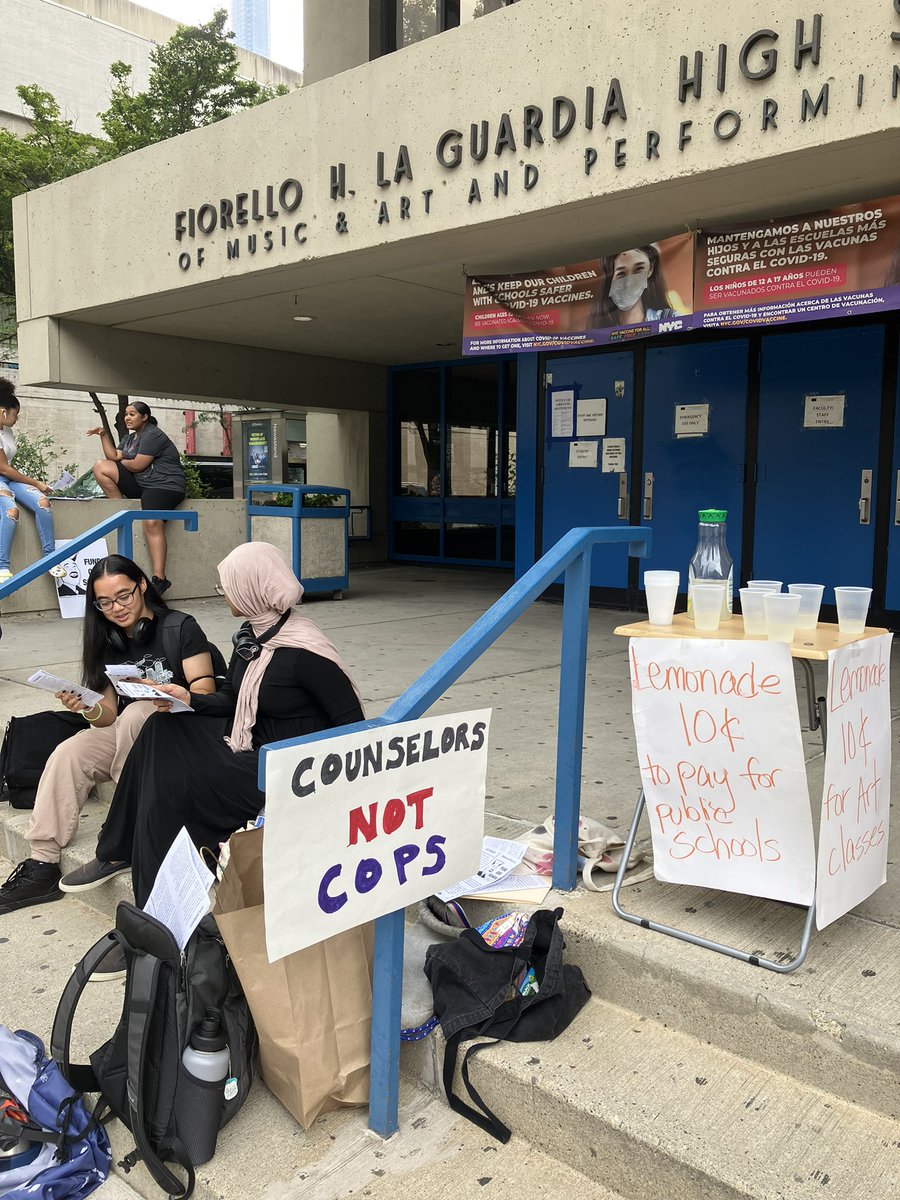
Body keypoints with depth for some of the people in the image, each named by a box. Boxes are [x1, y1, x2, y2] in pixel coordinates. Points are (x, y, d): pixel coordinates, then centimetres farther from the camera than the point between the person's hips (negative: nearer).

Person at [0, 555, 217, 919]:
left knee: (136, 713, -34)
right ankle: (43, 865, -17)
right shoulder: (109, 643, 11)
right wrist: (89, 710, -16)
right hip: (125, 736, 5)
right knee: (68, 754, -20)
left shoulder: (180, 628, -7)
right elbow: (109, 717, 7)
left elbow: (204, 696, -12)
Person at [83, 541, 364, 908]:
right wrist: (188, 698, -3)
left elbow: (351, 721, -18)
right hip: (250, 745, 9)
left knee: (177, 783, -16)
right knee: (161, 731, -1)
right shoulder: (250, 636, 4)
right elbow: (230, 701, 13)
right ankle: (115, 852, 8)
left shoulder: (303, 651, -22)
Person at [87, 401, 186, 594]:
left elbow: (138, 465, -15)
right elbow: (114, 456, 10)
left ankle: (159, 579, -37)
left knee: (152, 524, -31)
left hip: (164, 485, -9)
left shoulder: (152, 435, -9)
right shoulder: (130, 437, 21)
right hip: (140, 484, 9)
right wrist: (104, 435, 2)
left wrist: (122, 462, 5)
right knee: (100, 466, -1)